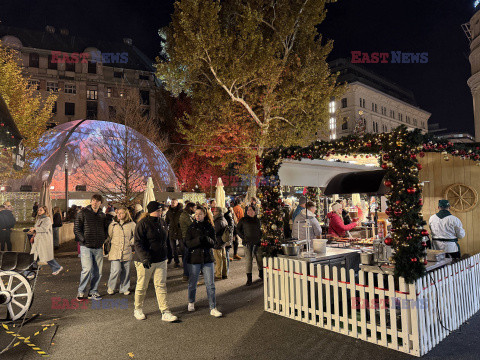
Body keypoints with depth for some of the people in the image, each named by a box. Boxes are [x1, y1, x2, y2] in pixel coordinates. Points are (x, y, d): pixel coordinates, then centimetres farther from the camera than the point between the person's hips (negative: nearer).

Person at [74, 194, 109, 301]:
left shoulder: (102, 215, 11)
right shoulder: (83, 213, -2)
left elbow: (106, 229, 23)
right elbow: (76, 229, -4)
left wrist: (103, 240, 9)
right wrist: (84, 240, -11)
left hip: (98, 248, 5)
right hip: (86, 247, -4)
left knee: (97, 272, 6)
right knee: (87, 269, -12)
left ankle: (93, 292, 20)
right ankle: (81, 292, 7)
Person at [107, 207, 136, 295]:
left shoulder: (131, 224, 1)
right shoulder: (113, 224, 4)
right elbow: (108, 236, 15)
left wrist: (131, 242, 2)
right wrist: (109, 246, 7)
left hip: (127, 252, 1)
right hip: (115, 252, -1)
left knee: (126, 272, 8)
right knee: (116, 270, -9)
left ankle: (125, 288, 25)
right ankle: (111, 288, 14)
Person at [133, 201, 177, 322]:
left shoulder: (162, 222, 9)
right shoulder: (142, 224, -12)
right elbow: (138, 244, -17)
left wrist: (167, 254, 21)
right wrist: (144, 258, -27)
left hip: (160, 261, 5)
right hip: (144, 261, -5)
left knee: (161, 286, 5)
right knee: (142, 286, 9)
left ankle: (165, 312, 8)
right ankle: (138, 310, 30)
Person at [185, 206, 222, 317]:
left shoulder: (209, 227, 5)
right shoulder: (191, 228, 1)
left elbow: (213, 243, 2)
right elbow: (188, 243, -8)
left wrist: (208, 239, -20)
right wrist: (199, 239, -25)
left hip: (207, 258, 1)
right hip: (194, 258, -1)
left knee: (210, 284, -1)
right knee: (192, 283, 12)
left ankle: (213, 308, 6)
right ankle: (191, 303, 36)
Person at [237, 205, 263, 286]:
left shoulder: (257, 220, 9)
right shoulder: (243, 220, 1)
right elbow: (238, 229, 7)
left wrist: (260, 236, 8)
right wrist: (243, 237, -3)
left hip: (257, 242, 3)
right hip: (247, 243, -3)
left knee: (260, 258, 10)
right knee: (248, 259, -2)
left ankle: (261, 274, 32)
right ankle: (249, 278, 4)